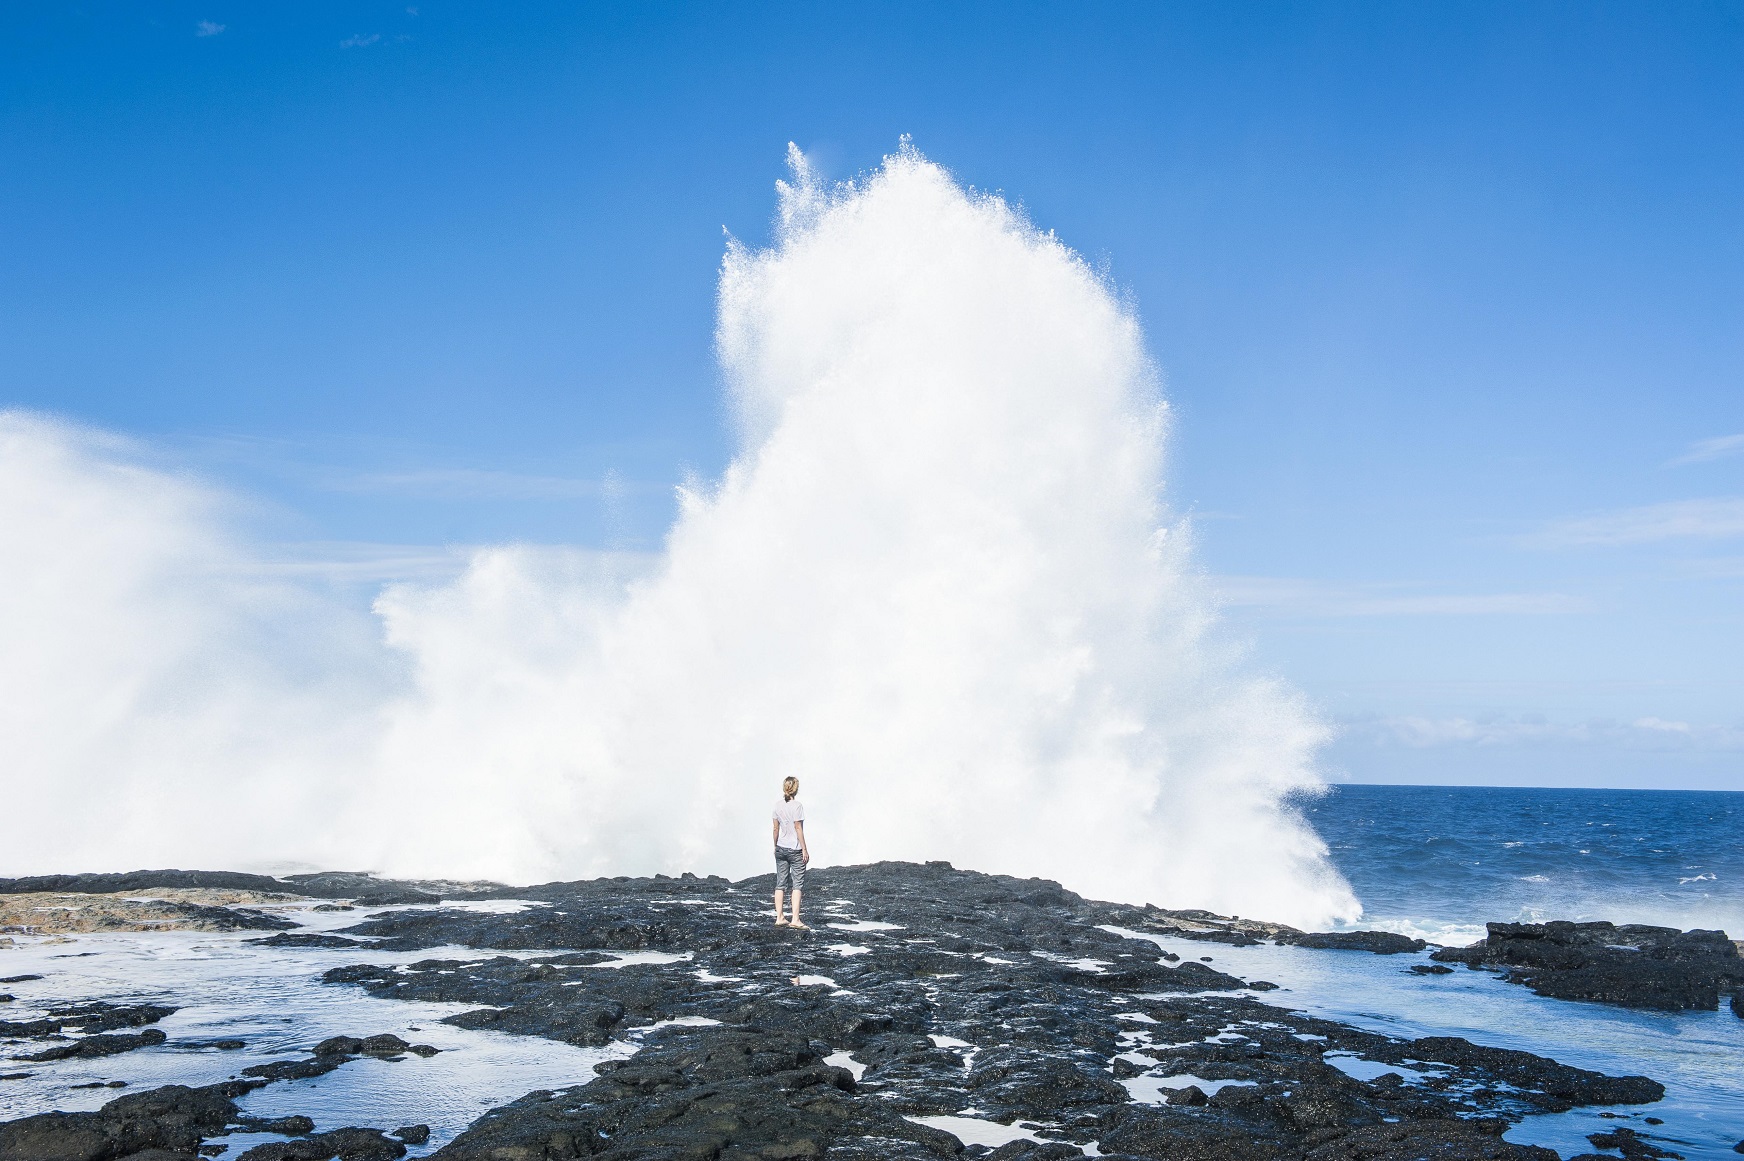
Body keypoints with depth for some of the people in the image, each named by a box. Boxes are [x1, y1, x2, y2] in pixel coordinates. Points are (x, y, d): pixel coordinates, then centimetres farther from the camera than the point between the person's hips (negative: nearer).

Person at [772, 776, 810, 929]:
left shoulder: (778, 806, 4)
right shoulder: (797, 806, -13)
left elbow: (776, 828, 9)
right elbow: (798, 829, -13)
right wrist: (804, 849, -8)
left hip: (781, 848, 6)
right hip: (795, 849, -6)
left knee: (780, 883, 9)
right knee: (798, 884, -2)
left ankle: (779, 918, 12)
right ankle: (795, 919, -9)